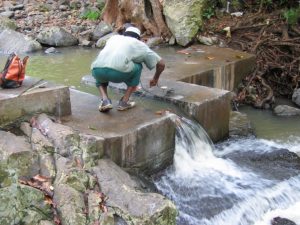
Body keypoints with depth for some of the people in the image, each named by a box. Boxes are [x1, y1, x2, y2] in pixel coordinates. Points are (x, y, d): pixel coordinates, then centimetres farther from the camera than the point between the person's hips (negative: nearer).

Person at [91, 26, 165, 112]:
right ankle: (124, 102, 23)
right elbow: (161, 63, 31)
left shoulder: (114, 38, 35)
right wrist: (155, 78, 52)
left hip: (97, 70, 3)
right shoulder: (140, 44, 26)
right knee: (137, 67, 29)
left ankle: (105, 100, 14)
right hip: (118, 72, -3)